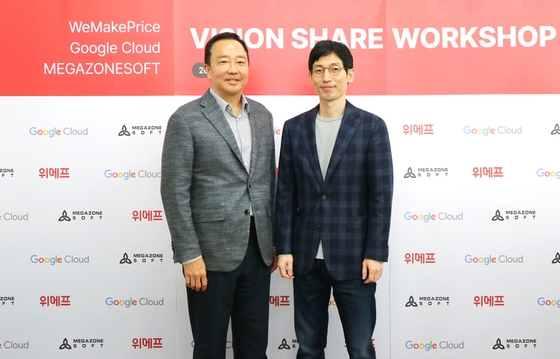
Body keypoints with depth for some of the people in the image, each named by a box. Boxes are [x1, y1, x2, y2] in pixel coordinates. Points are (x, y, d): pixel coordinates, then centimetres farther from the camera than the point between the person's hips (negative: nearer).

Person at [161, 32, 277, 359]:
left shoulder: (262, 116, 10)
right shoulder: (187, 119, -8)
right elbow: (175, 192, -11)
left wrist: (274, 241, 12)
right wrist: (189, 255, -14)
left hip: (257, 250, 5)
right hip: (212, 252, -5)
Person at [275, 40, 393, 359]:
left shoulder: (372, 126, -3)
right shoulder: (294, 128, 6)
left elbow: (382, 195, -5)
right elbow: (286, 194, 6)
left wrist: (376, 254, -9)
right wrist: (284, 248, 1)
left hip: (353, 260, -3)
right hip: (307, 259, 3)